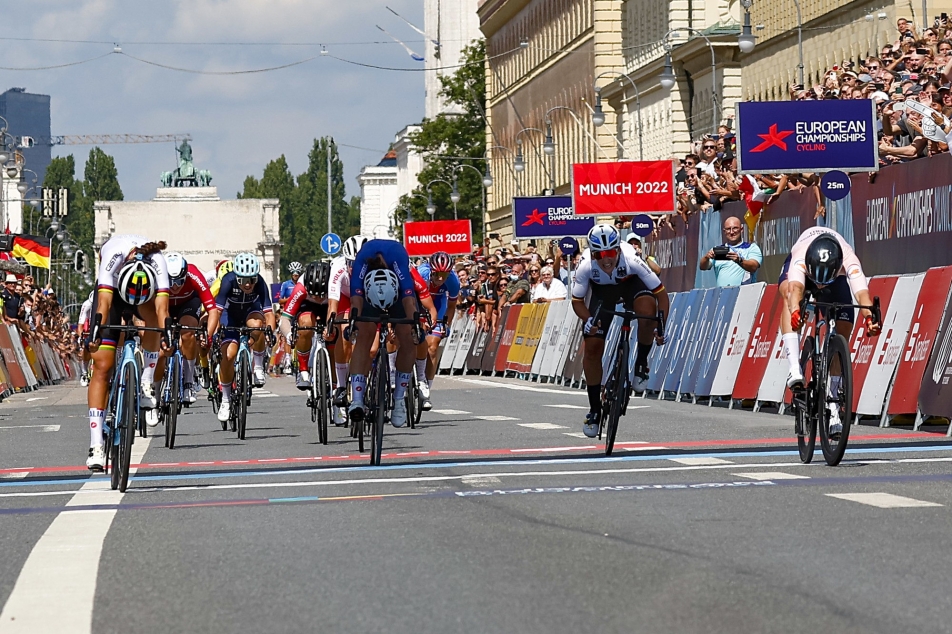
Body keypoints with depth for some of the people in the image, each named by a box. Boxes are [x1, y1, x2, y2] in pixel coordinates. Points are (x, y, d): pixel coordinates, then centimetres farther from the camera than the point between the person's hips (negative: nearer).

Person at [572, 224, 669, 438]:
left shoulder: (631, 260, -37)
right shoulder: (586, 267, -33)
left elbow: (661, 293, -29)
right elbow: (577, 301, -17)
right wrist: (587, 319, -36)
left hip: (631, 284, -2)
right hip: (601, 290, 2)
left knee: (647, 309, -37)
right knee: (592, 346, -7)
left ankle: (641, 364, -11)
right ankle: (594, 409, 9)